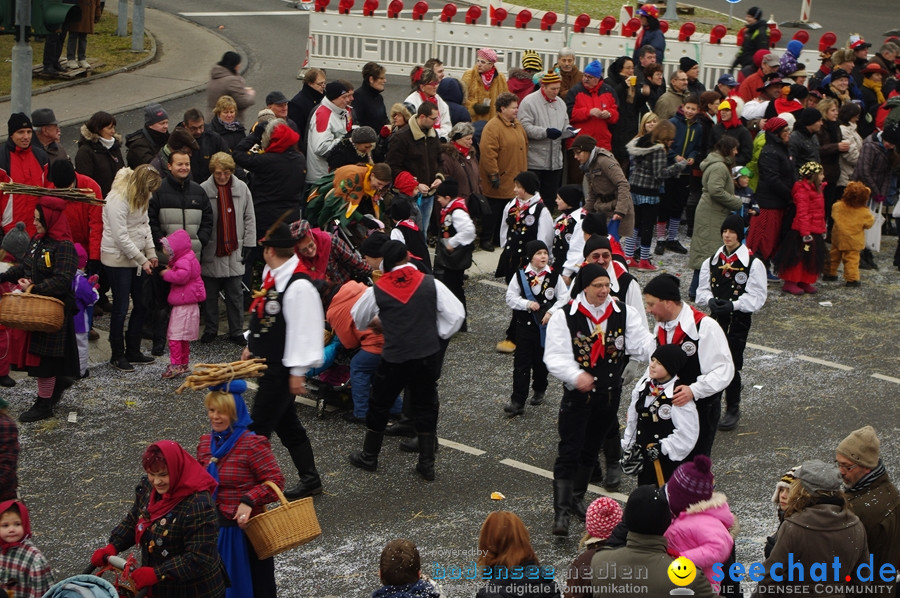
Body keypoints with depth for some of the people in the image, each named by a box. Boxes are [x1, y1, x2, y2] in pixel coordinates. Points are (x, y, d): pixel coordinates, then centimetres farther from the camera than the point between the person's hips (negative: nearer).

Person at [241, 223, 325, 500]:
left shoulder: (299, 286, -24)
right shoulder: (272, 275, 6)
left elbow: (305, 329, -23)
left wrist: (297, 372, -21)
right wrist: (251, 346, 21)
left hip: (282, 368, -10)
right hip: (267, 362, 10)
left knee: (258, 428, -6)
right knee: (286, 425, 18)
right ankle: (309, 480, 28)